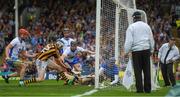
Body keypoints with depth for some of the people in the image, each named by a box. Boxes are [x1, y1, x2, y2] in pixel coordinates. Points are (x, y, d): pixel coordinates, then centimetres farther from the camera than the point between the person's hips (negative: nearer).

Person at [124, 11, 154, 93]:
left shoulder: (131, 27, -3)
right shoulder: (146, 26, 10)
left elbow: (129, 40, -8)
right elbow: (151, 39, 15)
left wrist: (126, 52, -2)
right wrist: (151, 50, 25)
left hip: (136, 50, -3)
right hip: (146, 49, 3)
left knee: (138, 71, 1)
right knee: (147, 70, 6)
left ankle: (140, 89, -2)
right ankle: (147, 89, 6)